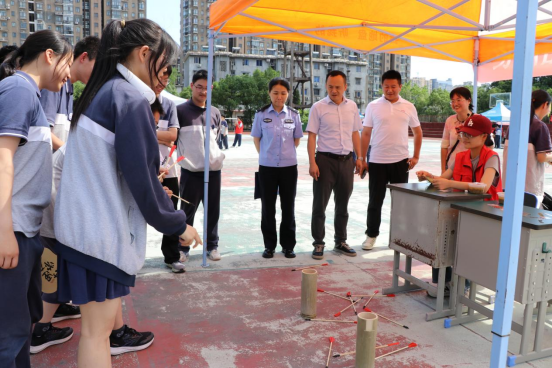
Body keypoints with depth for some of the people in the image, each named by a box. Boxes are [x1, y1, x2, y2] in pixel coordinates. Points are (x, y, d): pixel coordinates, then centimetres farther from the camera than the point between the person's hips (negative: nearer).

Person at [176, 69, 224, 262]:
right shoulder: (180, 110, -3)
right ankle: (183, 247, 18)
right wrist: (184, 159, -3)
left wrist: (219, 156, 13)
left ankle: (212, 245, 22)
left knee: (213, 210, 9)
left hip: (213, 169, 4)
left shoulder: (215, 113, 10)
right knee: (187, 211, 6)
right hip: (191, 170, -3)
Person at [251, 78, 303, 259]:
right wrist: (266, 155, 10)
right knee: (268, 208, 7)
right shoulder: (261, 114, -2)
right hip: (267, 167, -1)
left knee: (288, 207, 7)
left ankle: (288, 245, 19)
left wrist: (286, 154, 11)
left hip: (289, 166, 1)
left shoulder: (294, 115, 2)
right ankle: (269, 245, 19)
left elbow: (297, 139, 11)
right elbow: (256, 139, 8)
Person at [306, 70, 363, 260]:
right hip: (325, 160, -4)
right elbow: (312, 136, -7)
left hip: (346, 160, 4)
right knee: (320, 205, 2)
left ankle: (340, 242, 26)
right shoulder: (318, 107, -5)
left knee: (342, 205, 13)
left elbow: (355, 133, 14)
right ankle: (318, 244, 14)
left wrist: (359, 157, 8)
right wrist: (312, 163, -14)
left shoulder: (352, 106, 7)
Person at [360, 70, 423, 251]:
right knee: (375, 200, 6)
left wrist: (416, 156, 5)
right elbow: (366, 134, 2)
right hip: (377, 161, -1)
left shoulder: (409, 107, 4)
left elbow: (417, 132, 13)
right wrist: (362, 159, -1)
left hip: (400, 161, 2)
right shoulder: (373, 106, 0)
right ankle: (371, 235, 19)